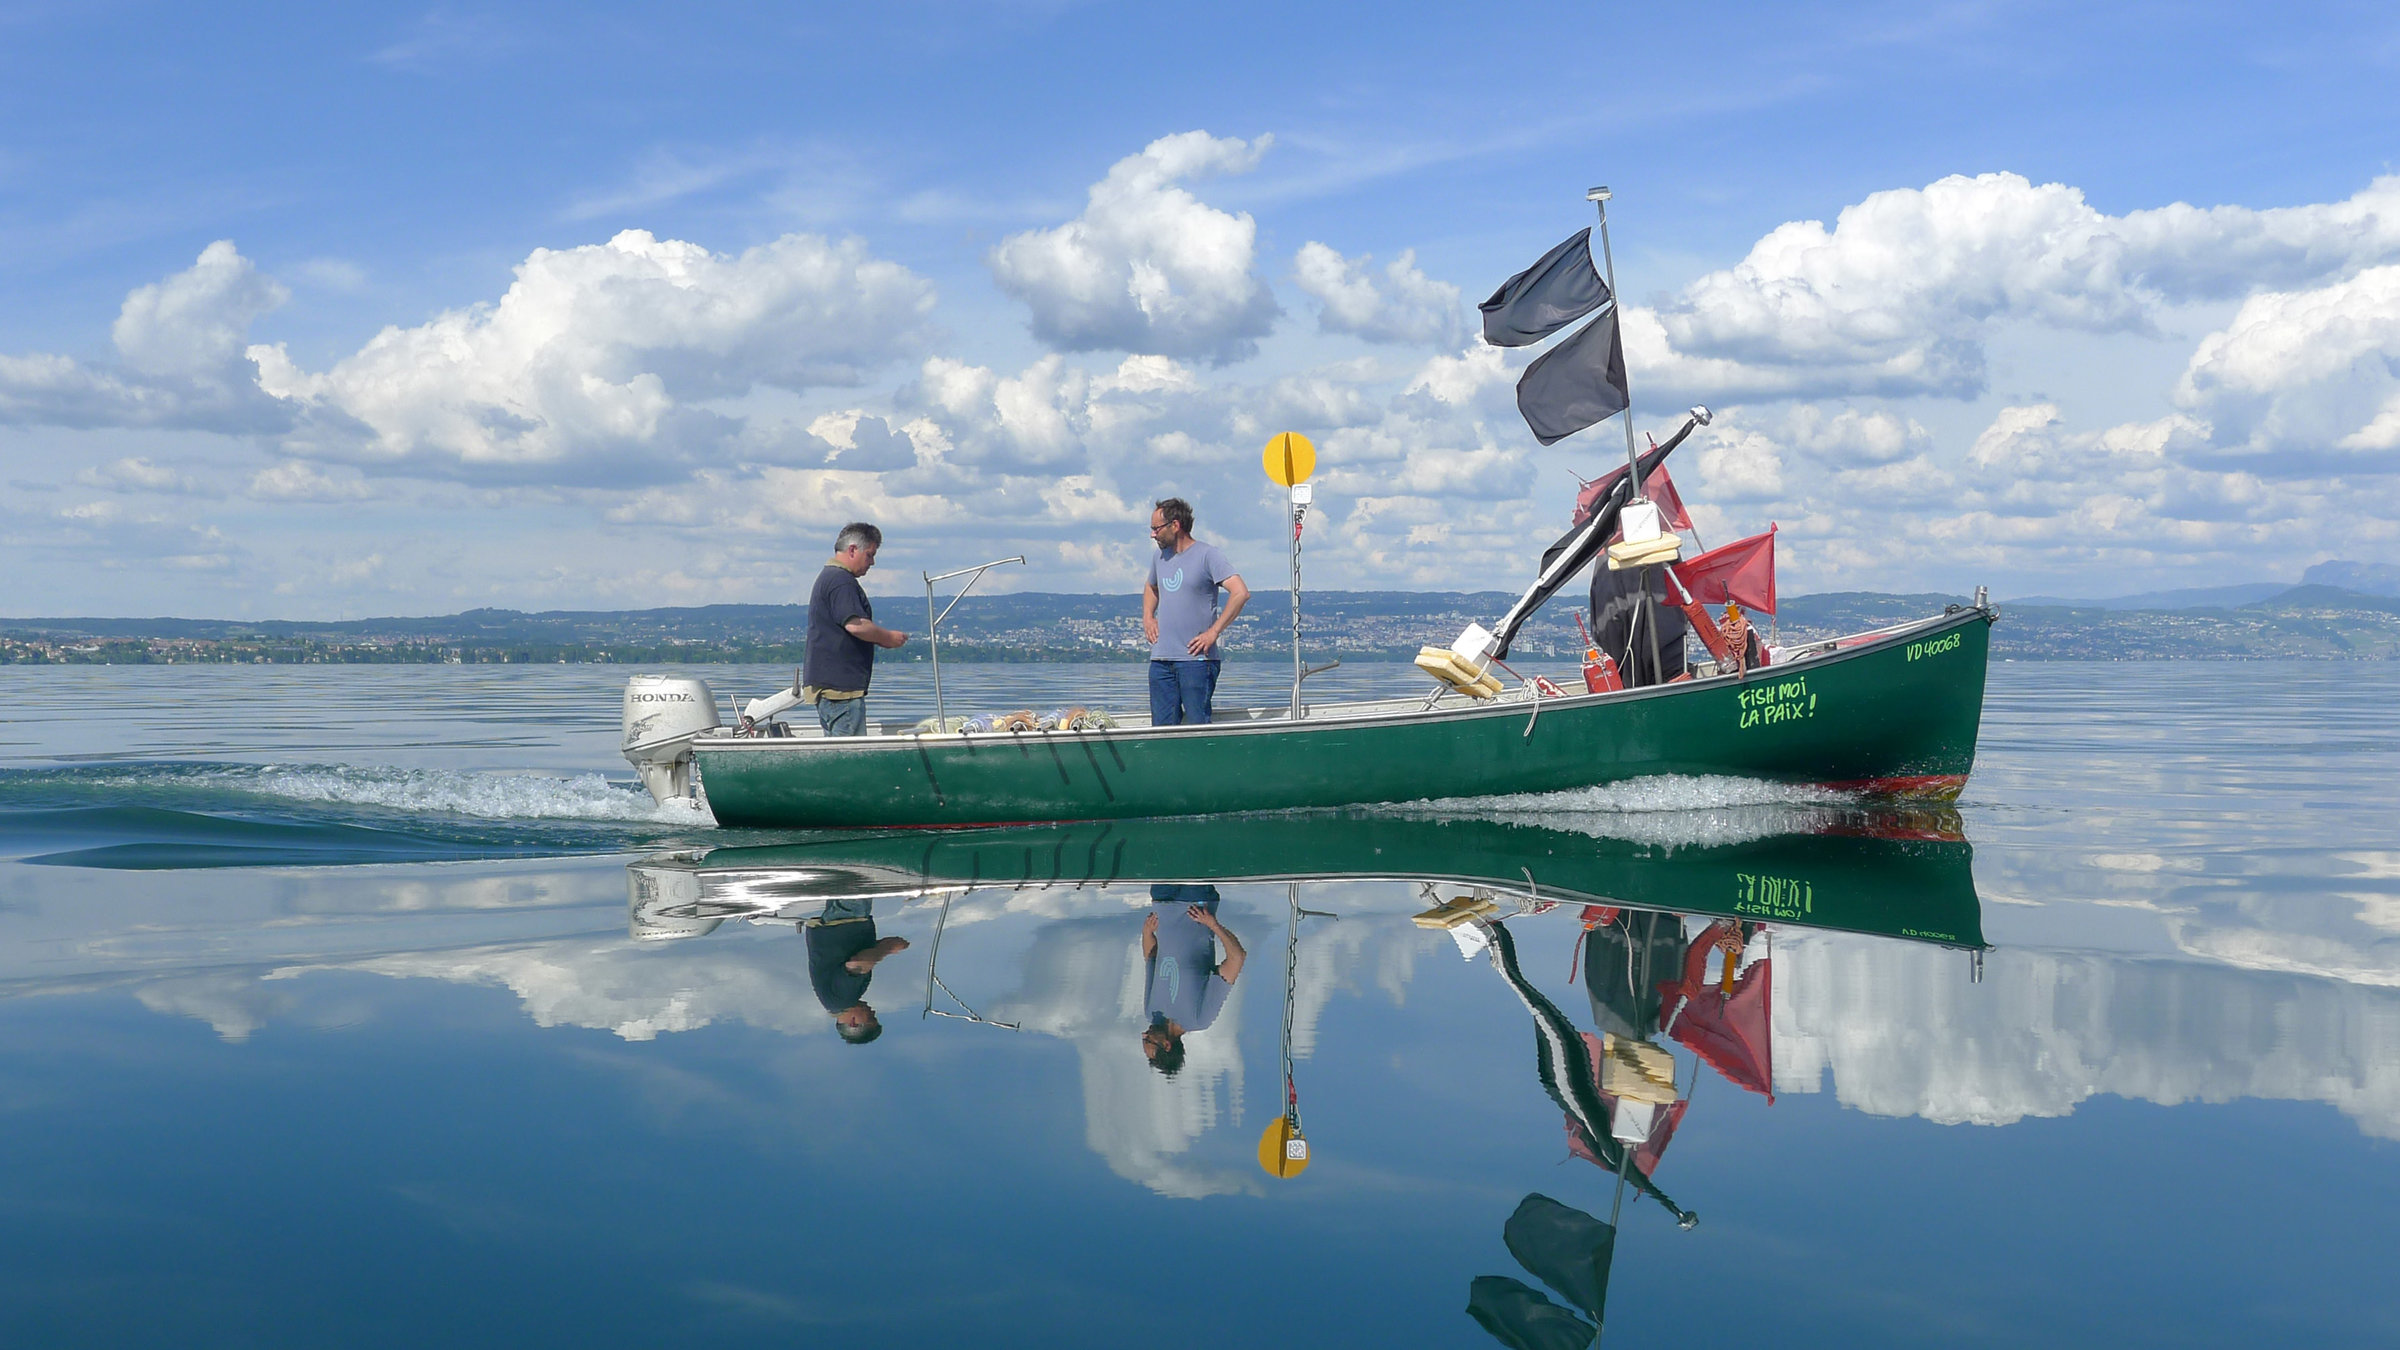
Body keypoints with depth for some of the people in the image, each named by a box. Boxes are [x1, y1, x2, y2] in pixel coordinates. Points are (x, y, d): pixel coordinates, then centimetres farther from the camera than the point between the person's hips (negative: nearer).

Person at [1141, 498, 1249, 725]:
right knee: (1162, 729, 4)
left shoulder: (1207, 555, -5)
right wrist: (1147, 617, 19)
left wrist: (1213, 632, -15)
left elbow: (1241, 593, -15)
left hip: (1196, 659, -6)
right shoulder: (1160, 558, 16)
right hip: (1160, 660, 6)